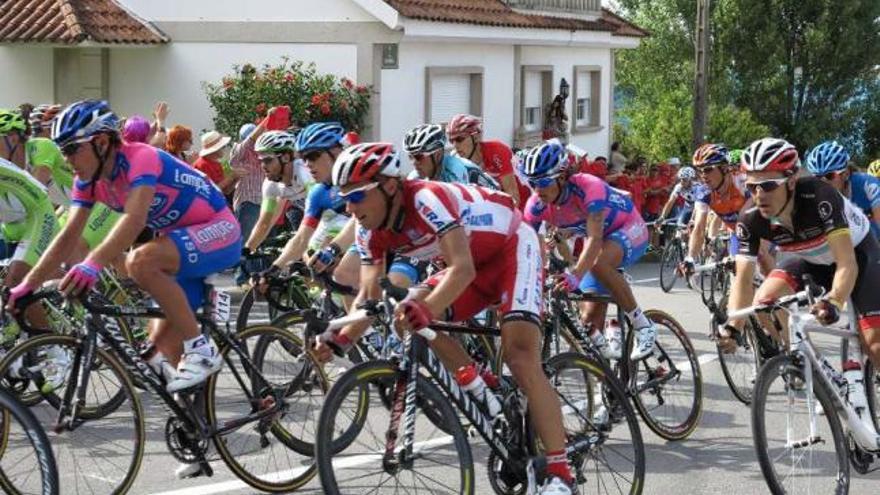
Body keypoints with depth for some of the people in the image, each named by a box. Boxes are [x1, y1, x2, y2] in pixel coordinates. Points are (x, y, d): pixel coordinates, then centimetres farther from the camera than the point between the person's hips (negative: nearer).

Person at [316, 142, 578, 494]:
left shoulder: (427, 199, -33)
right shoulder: (370, 230, -10)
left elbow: (462, 269, -42)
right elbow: (369, 296, -10)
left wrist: (426, 310, -58)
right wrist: (340, 339, -25)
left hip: (513, 248, -8)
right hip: (475, 262, 8)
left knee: (521, 357, -22)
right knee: (412, 313, -13)